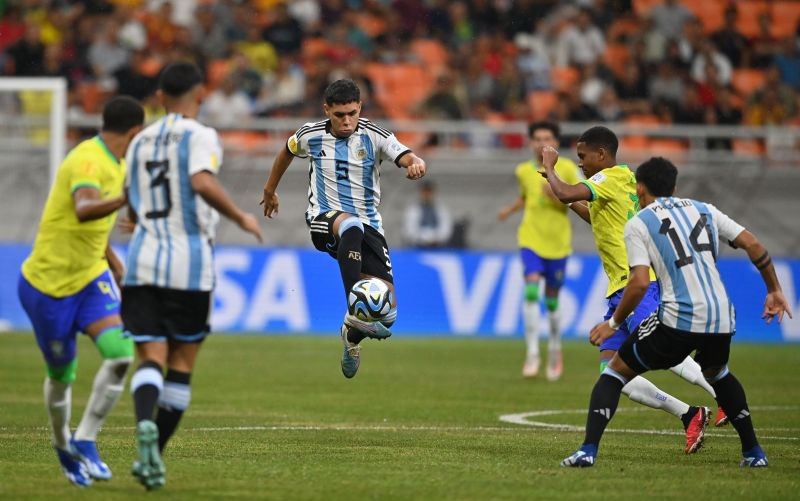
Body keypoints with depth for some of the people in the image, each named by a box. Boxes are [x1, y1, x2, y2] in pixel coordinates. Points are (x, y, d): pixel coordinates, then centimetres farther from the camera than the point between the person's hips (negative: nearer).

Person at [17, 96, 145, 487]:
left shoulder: (115, 164, 7)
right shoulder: (88, 160, -22)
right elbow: (84, 209, -44)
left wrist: (114, 262, 26)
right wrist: (123, 200, -60)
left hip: (91, 277, 7)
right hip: (49, 284, -7)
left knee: (120, 353, -17)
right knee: (61, 376, 6)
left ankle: (84, 441, -5)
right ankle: (63, 447, 34)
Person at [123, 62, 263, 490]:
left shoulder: (140, 141, 15)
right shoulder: (199, 136, -4)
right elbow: (203, 183, -24)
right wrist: (242, 219, -12)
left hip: (142, 261, 4)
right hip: (188, 265, -4)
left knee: (151, 359, -4)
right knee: (181, 363, 9)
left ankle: (145, 426, -34)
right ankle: (155, 454, 7)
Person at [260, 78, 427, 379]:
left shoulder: (375, 137, -4)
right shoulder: (311, 135, 0)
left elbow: (408, 158, -19)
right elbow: (287, 151, 23)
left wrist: (416, 164, -43)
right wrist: (270, 190, 35)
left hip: (368, 225, 2)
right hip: (325, 220, -2)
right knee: (351, 225, -42)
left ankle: (352, 334, 31)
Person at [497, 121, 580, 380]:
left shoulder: (567, 169, -5)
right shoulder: (524, 171, 3)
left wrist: (558, 197, -20)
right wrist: (510, 209, 5)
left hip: (558, 242, -1)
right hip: (531, 239, 1)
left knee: (551, 298, 9)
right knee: (531, 289, -19)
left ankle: (555, 349, 34)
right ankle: (532, 353, -17)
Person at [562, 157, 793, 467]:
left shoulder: (638, 224, 5)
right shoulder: (705, 210, 19)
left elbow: (640, 283, -7)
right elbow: (753, 245, 11)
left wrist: (614, 323, 4)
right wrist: (774, 290, 21)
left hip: (678, 320, -5)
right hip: (722, 321, 5)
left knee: (615, 371, 12)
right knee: (718, 374, 36)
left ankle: (588, 450, -5)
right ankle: (753, 453, 32)